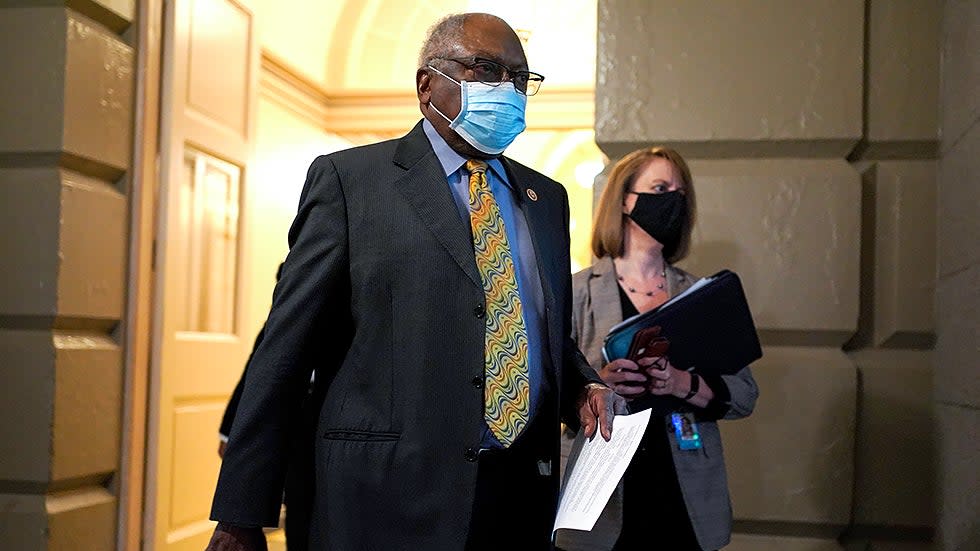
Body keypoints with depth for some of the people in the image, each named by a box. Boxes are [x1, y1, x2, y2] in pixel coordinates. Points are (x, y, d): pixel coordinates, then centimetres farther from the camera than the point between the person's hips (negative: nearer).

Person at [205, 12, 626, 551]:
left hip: (523, 502, 5)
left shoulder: (547, 198, 14)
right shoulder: (348, 179, -2)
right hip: (388, 503, -4)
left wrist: (584, 389, -1)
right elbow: (285, 349, -6)